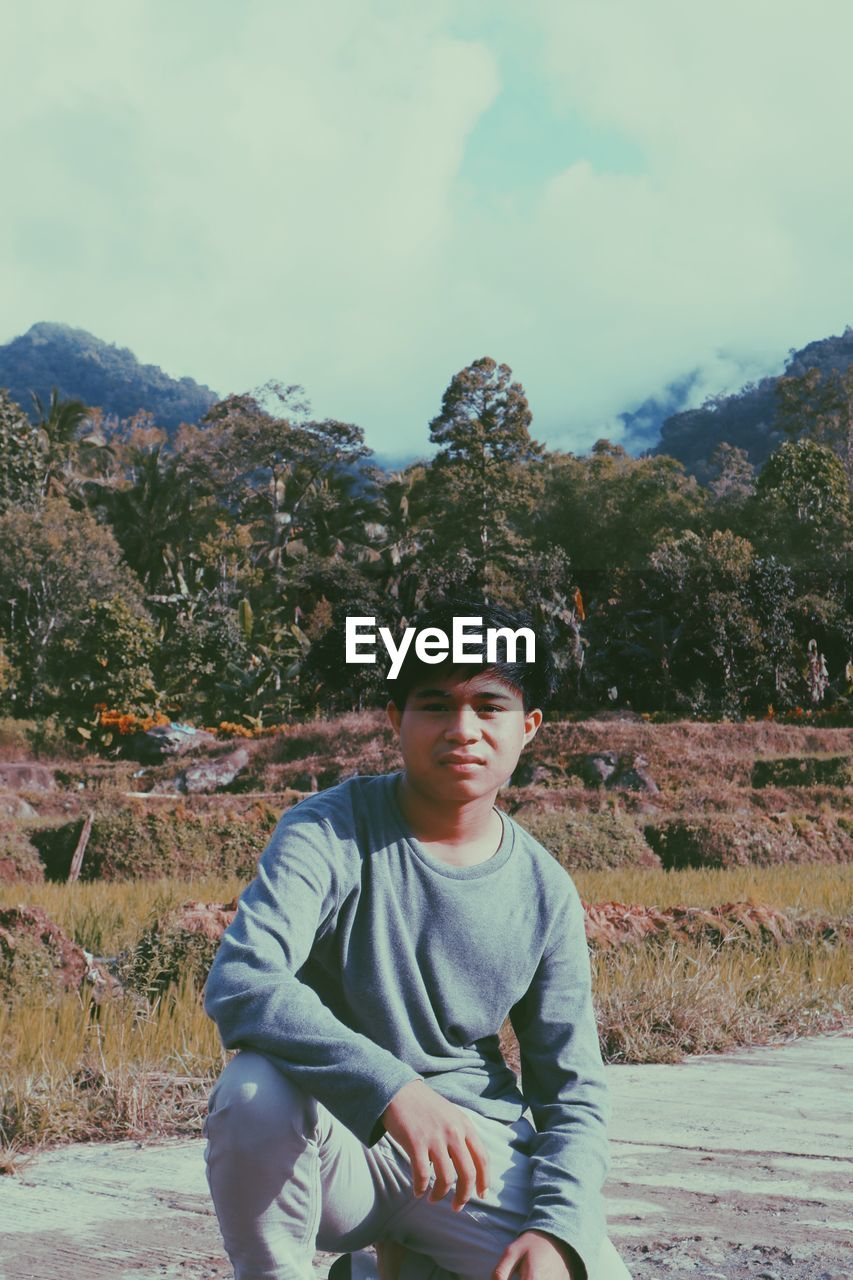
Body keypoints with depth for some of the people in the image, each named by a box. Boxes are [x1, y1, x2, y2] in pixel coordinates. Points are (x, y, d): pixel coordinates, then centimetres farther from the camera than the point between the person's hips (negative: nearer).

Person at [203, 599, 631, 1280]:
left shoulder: (546, 892, 1)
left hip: (477, 1148, 4)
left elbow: (571, 1092, 4)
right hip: (336, 1145, -3)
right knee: (255, 1090, -35)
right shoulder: (331, 832, -10)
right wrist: (394, 1089, -39)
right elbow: (237, 982, -27)